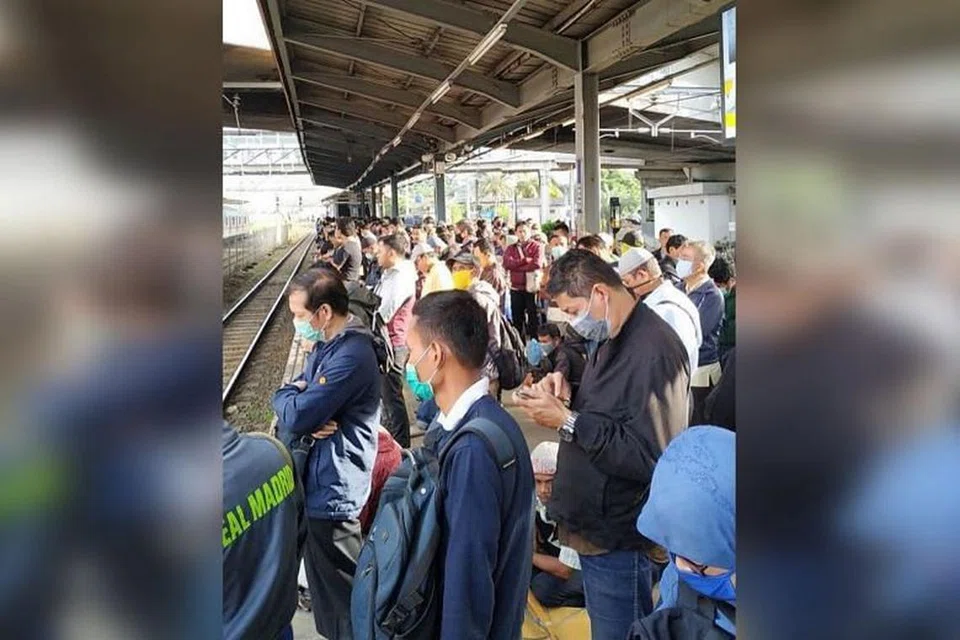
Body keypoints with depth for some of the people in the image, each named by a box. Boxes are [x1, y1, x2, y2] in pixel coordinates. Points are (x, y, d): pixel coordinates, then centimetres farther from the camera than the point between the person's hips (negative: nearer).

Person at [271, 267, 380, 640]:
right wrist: (308, 421, -13)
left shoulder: (351, 355, -24)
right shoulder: (326, 345, 10)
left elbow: (294, 415, -27)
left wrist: (286, 395, -5)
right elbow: (295, 407, 10)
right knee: (324, 583, 25)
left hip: (331, 490, -10)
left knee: (338, 595, 6)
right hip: (317, 483, 10)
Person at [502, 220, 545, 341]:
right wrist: (525, 260, -13)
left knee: (534, 317, 1)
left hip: (532, 287, -3)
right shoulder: (510, 248, 10)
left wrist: (517, 266, -8)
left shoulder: (537, 246, 1)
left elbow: (537, 264, -15)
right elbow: (507, 263, -8)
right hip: (516, 288, 3)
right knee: (517, 319, 10)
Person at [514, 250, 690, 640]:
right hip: (597, 523, 9)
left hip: (617, 536, -9)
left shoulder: (653, 351, -24)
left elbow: (650, 458, -28)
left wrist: (567, 421, -26)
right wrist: (568, 395, -1)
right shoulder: (609, 339, 8)